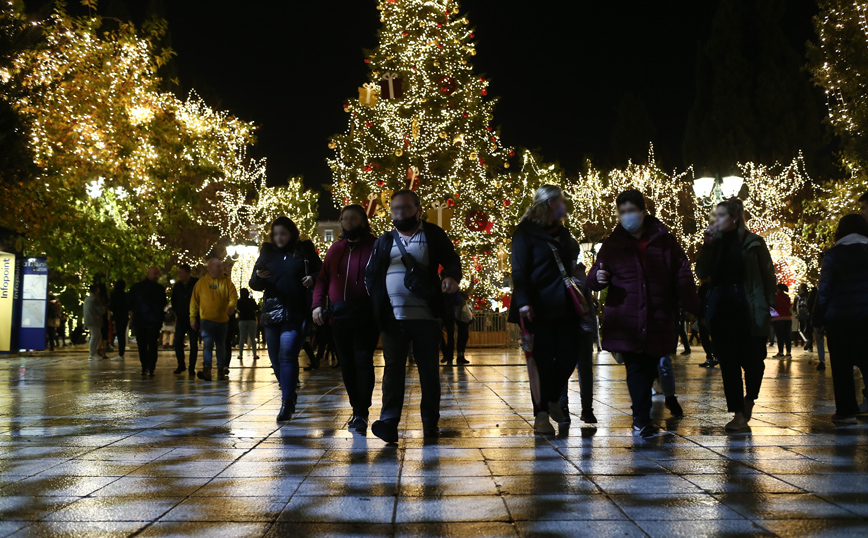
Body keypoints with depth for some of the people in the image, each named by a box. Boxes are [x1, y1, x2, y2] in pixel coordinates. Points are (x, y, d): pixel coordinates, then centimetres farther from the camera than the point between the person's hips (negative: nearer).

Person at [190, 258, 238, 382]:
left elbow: (233, 295, -5)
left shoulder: (227, 281, 6)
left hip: (222, 320, 2)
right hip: (206, 319, -1)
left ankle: (221, 370, 19)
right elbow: (194, 301, 8)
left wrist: (231, 306, -26)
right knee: (207, 343, -15)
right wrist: (192, 318, 4)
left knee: (221, 345, 10)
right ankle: (206, 369, -18)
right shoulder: (201, 282, 6)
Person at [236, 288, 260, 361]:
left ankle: (240, 354, 4)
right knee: (253, 338, 3)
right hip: (251, 320, -1)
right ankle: (254, 354, 0)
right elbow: (257, 309, 6)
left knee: (242, 338, 7)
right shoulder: (251, 301, -6)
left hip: (242, 320, 1)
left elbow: (238, 309, 10)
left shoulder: (239, 302, -5)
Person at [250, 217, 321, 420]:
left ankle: (287, 403, -14)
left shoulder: (305, 251, 5)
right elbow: (254, 284, 11)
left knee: (288, 355, -16)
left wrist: (312, 278, -11)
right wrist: (258, 276, -12)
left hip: (296, 314, -4)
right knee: (276, 358, 8)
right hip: (272, 313, 4)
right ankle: (290, 395, 27)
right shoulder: (267, 253, 12)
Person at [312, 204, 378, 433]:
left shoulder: (375, 246, 0)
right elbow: (323, 279, 16)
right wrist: (318, 304, 2)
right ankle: (357, 409, 20)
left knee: (363, 360, -9)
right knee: (346, 364, 8)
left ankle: (361, 414, -5)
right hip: (339, 316, 5)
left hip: (366, 315, -5)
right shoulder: (336, 248, 15)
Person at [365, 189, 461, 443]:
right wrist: (376, 304, 2)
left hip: (426, 317, -2)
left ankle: (430, 422, 13)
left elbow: (452, 261, 2)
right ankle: (389, 422, -5)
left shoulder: (433, 235, 7)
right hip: (393, 317, 2)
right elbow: (369, 275, 15)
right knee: (393, 368, -2)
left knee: (429, 369, 5)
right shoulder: (384, 241, 14)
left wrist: (451, 277, -20)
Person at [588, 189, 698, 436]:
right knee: (636, 369, -3)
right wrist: (597, 277, -20)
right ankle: (642, 418, 5)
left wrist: (690, 304, -3)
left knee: (656, 365, 8)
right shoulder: (612, 244, 6)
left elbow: (682, 274, 7)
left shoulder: (664, 239, 6)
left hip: (659, 318, 1)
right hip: (626, 320, -1)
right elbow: (594, 277, 5)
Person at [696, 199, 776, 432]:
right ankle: (739, 414, 8)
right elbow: (702, 273, 0)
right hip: (721, 309, 3)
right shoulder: (716, 243, 9)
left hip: (749, 309, -3)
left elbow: (768, 275, 0)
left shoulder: (753, 243, 0)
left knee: (752, 360, 4)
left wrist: (769, 306, -7)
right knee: (728, 362, 2)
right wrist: (708, 245, -9)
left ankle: (749, 399, 33)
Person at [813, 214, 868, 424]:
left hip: (840, 317, -3)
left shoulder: (833, 255, -6)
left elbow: (825, 289, -8)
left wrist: (818, 317, -1)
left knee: (841, 365, 3)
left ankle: (846, 411, 3)